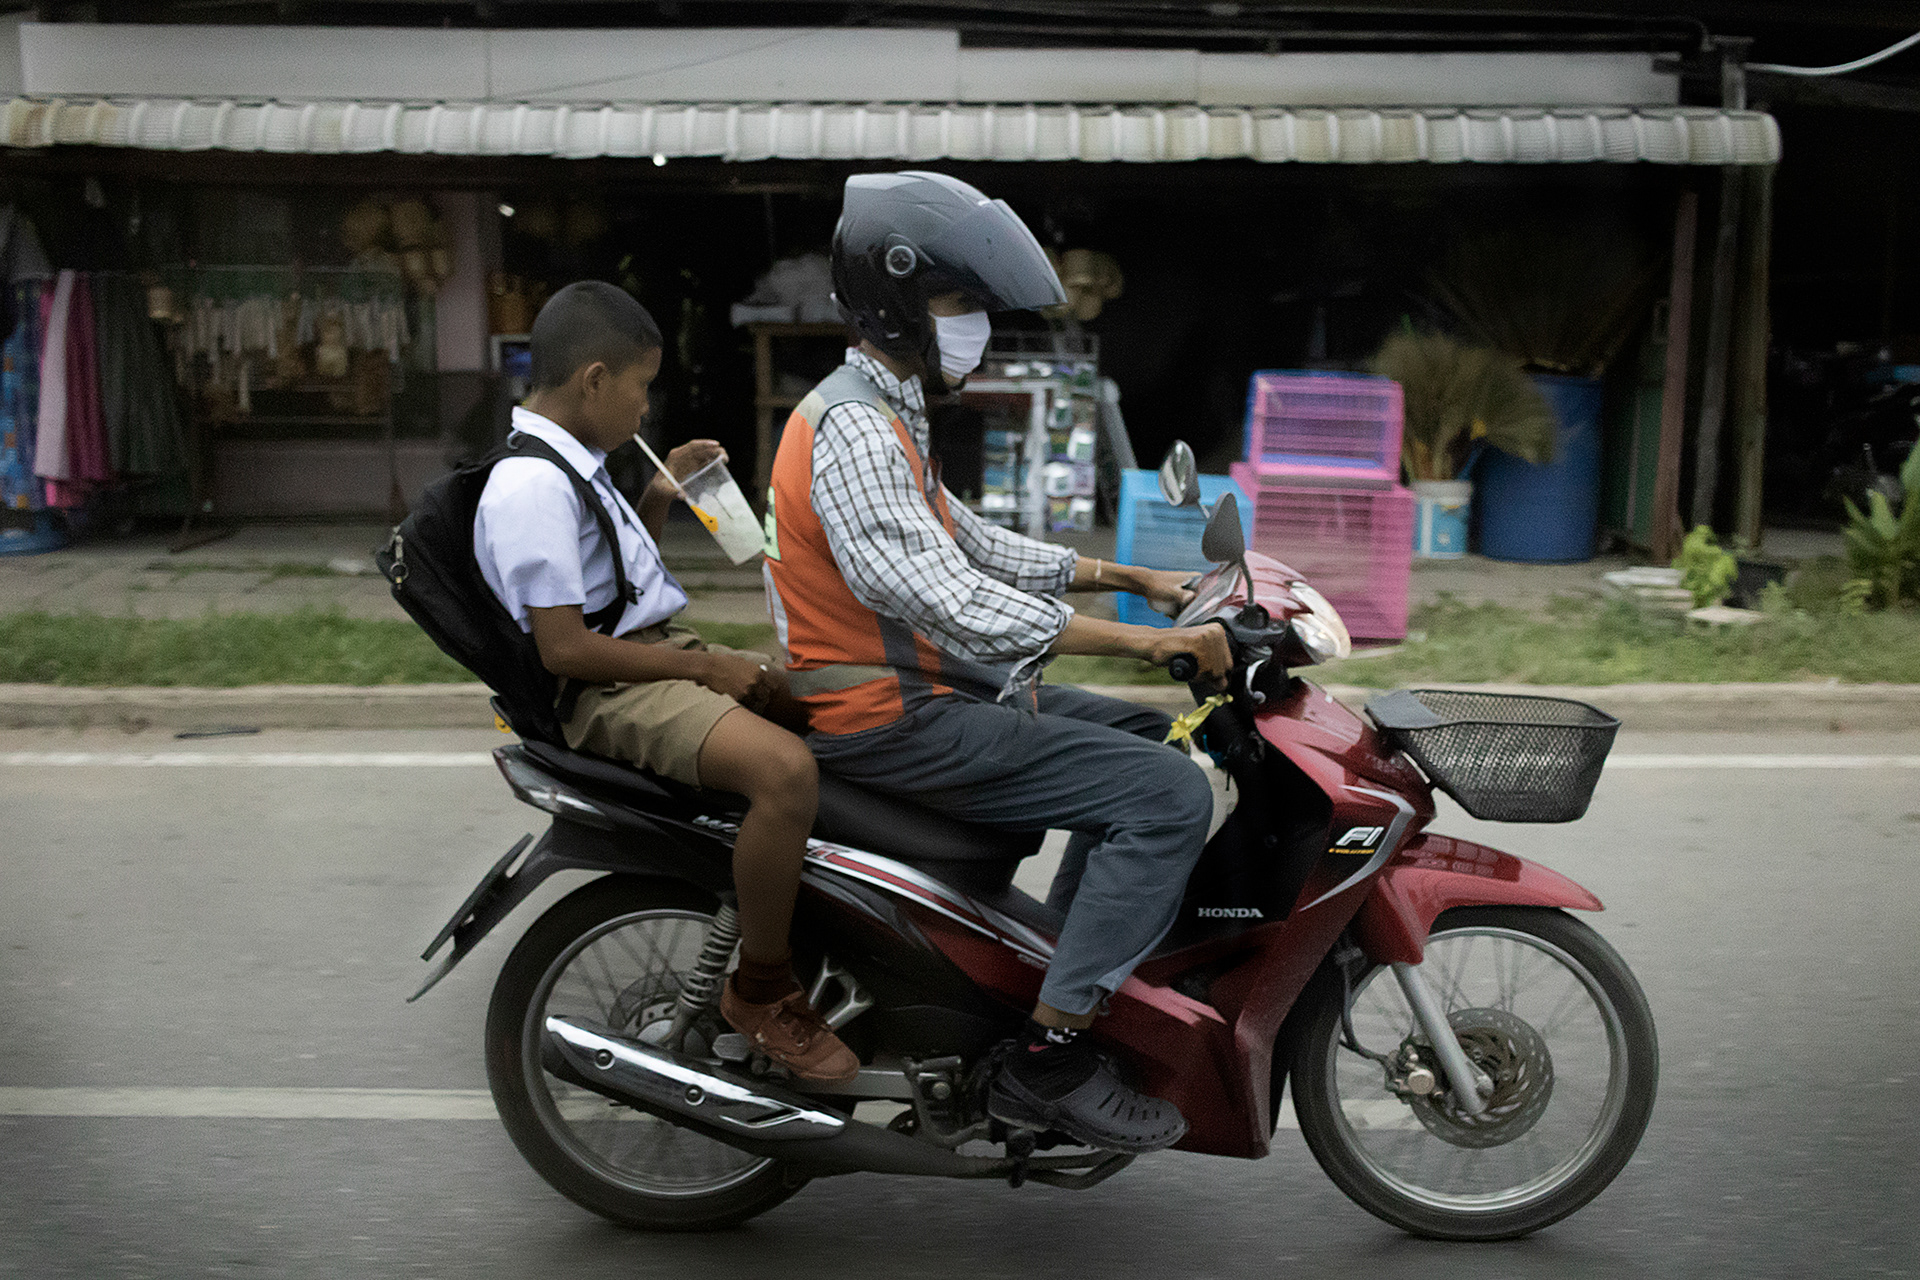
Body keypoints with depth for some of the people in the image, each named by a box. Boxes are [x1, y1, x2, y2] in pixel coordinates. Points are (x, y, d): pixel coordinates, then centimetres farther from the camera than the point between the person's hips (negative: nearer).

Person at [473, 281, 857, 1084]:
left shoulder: (573, 465, 15)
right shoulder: (530, 487, -18)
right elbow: (564, 648, -23)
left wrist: (660, 495, 16)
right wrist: (704, 668, -17)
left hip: (662, 653, 11)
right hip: (609, 690, -11)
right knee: (785, 768, -33)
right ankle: (759, 991, -15)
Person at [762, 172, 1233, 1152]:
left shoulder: (883, 415, 14)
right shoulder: (852, 429, -20)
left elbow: (971, 543, 22)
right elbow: (952, 603, -30)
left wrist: (1135, 578, 17)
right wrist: (1150, 641, -28)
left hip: (927, 687, 11)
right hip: (891, 723, -11)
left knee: (1146, 735, 20)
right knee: (1168, 793, -17)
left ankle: (1067, 961, 26)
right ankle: (1047, 1060, -14)